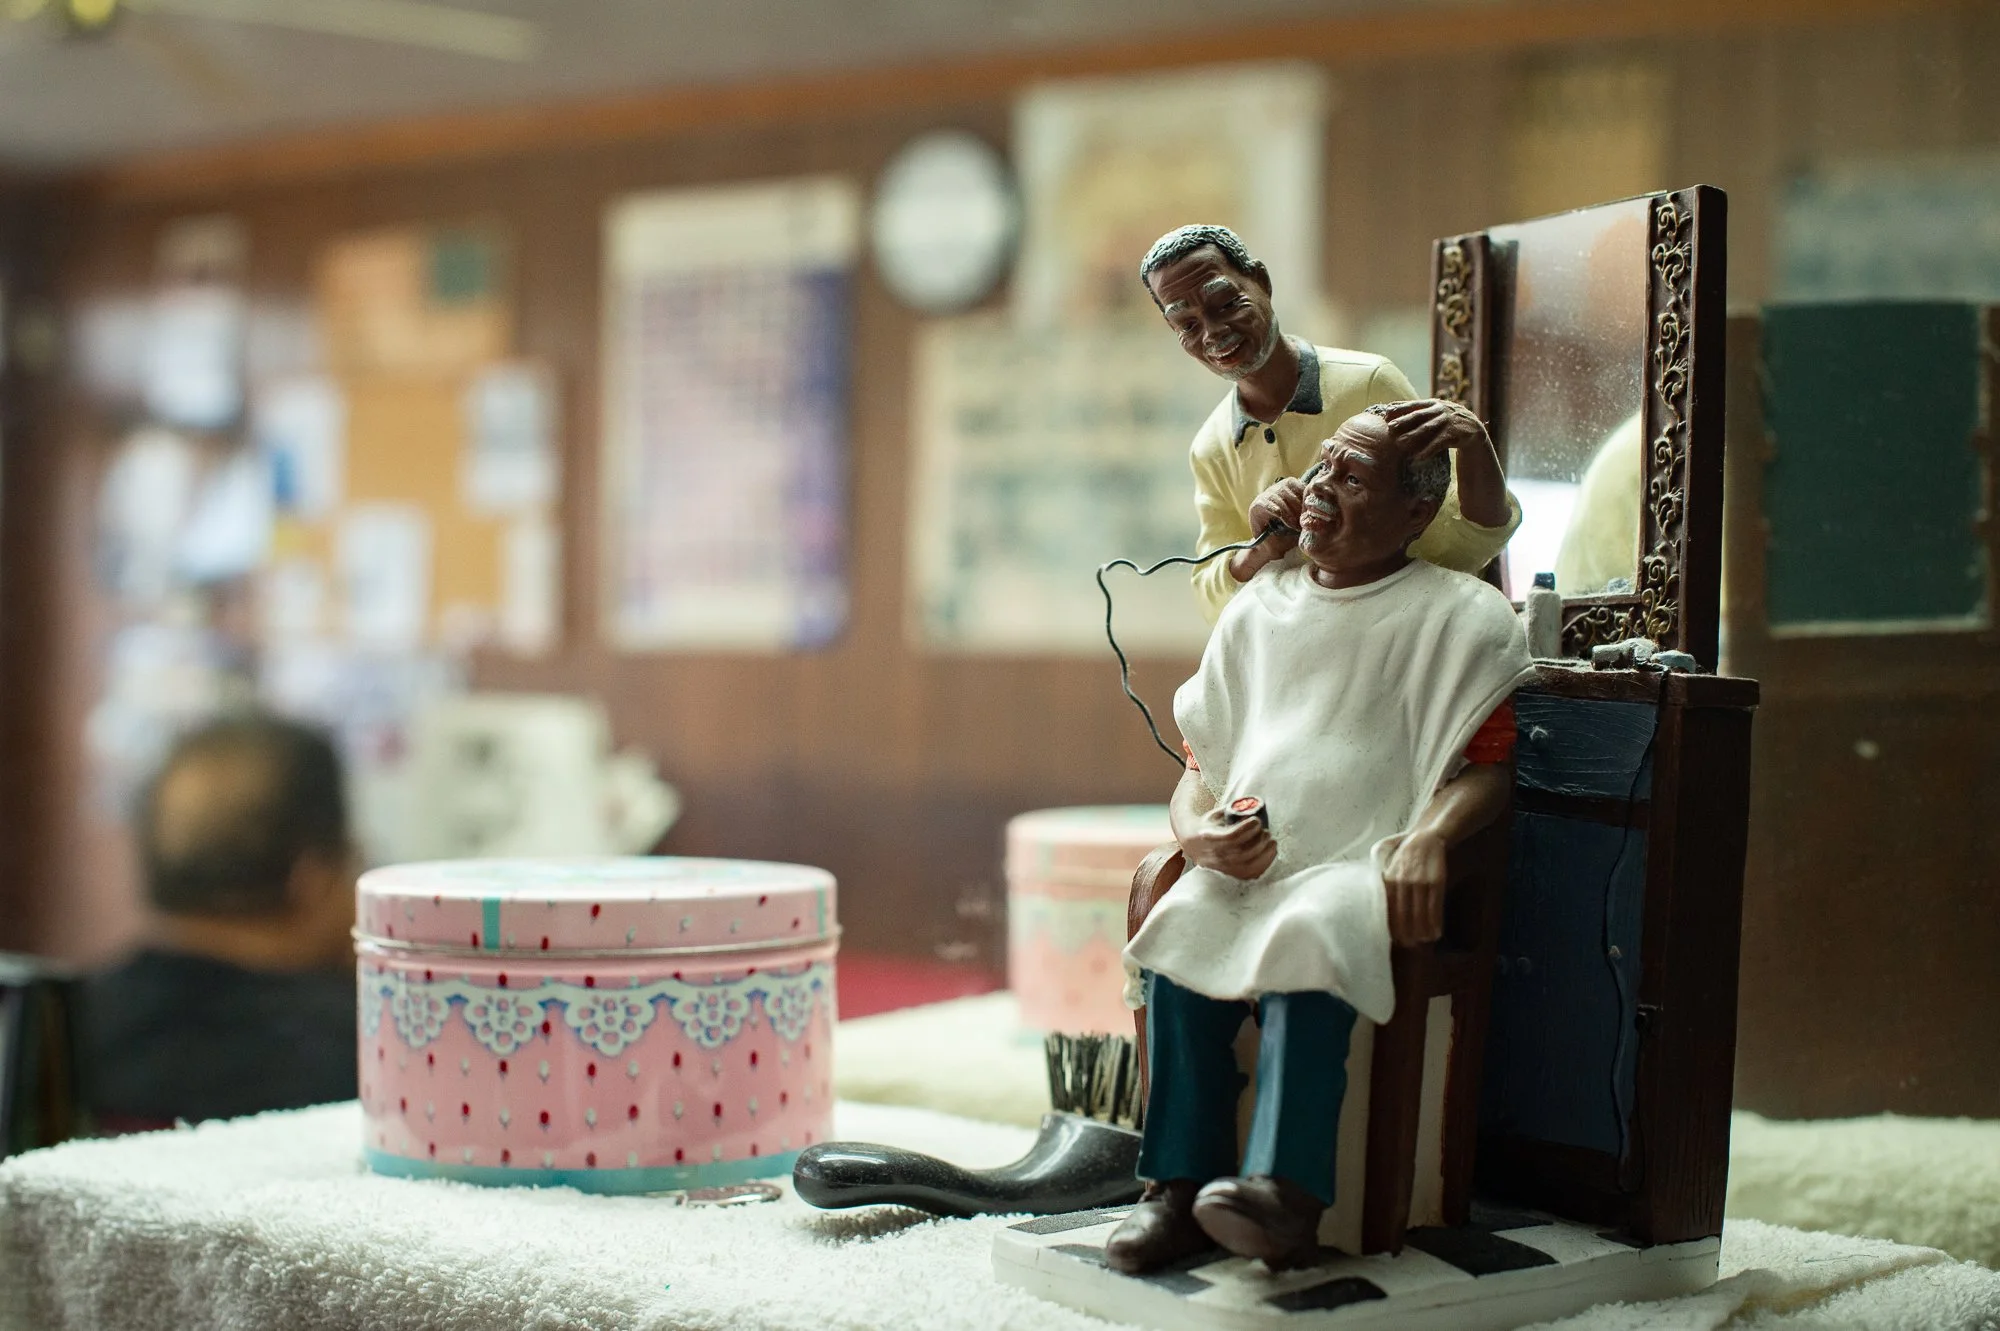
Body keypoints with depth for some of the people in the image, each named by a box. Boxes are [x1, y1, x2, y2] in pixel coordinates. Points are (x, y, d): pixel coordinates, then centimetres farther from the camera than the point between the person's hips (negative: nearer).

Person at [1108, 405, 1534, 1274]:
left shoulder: (1460, 616, 8)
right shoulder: (1259, 607, 22)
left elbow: (1486, 768, 0)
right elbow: (1200, 764, 21)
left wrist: (1428, 838, -22)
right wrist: (1198, 834, -3)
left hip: (1364, 868, -4)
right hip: (1243, 865, 4)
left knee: (1308, 937, -37)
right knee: (1177, 931, -29)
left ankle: (1283, 1194, -44)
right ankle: (1183, 1185, -27)